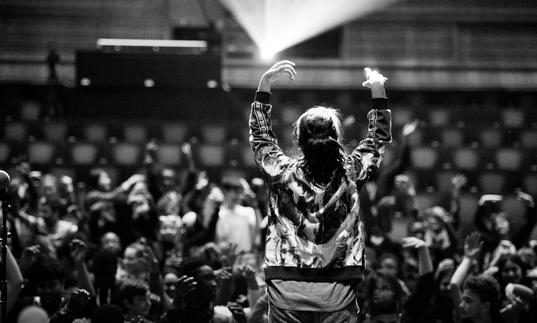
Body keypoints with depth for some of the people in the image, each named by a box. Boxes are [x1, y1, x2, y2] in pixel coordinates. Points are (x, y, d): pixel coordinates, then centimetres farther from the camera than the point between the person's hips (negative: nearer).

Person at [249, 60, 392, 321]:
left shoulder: (283, 173, -6)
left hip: (286, 286, 0)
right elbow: (380, 139, 13)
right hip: (338, 290, 0)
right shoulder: (350, 173, -5)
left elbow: (259, 134, 12)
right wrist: (378, 92, 17)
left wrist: (265, 83, 13)